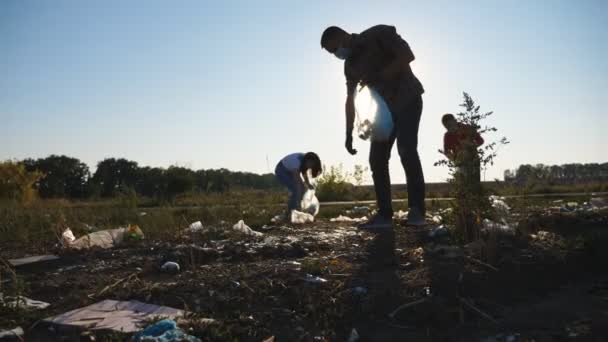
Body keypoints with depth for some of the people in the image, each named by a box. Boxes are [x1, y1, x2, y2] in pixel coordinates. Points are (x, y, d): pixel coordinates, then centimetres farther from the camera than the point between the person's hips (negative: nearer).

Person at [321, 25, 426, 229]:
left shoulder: (379, 34, -10)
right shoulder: (350, 65, 8)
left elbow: (408, 56, -19)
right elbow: (350, 100, 9)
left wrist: (379, 77, -24)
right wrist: (349, 134, 3)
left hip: (408, 99, -7)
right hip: (385, 106, 7)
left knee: (406, 150, -24)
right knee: (377, 158, -4)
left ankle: (417, 211, -21)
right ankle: (384, 214, -2)